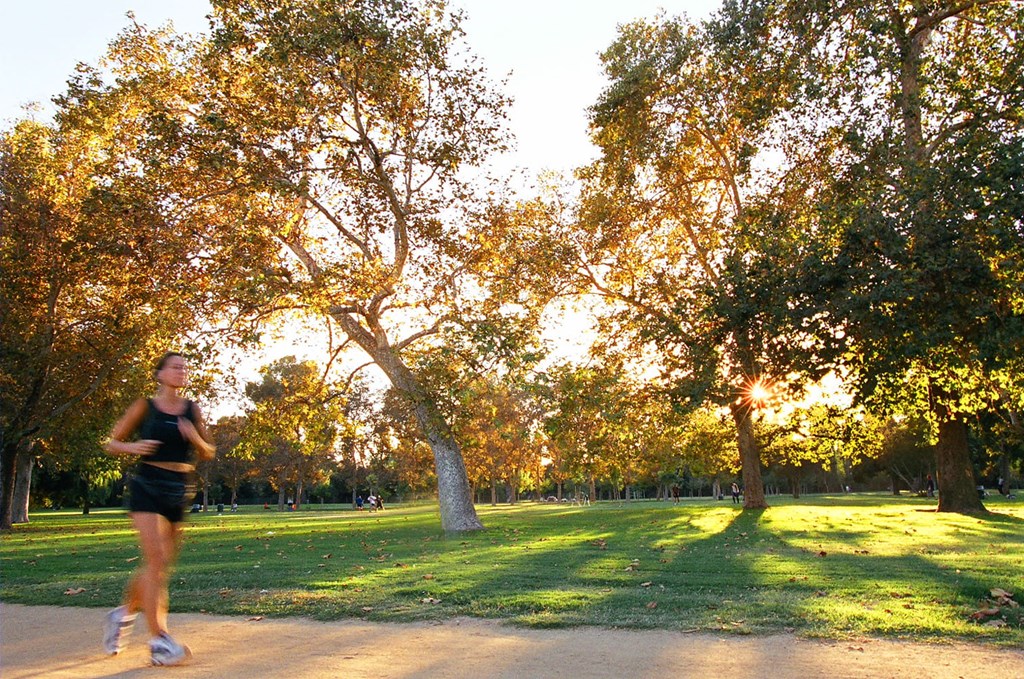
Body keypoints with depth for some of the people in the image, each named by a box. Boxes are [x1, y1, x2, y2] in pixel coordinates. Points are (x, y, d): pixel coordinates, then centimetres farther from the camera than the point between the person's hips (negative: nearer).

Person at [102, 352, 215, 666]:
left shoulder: (192, 410, 8)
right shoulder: (144, 407, 0)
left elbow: (208, 453, 13)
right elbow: (112, 444, 7)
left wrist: (195, 439, -9)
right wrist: (133, 446, -15)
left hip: (180, 491, 4)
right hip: (148, 486, -4)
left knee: (162, 563, 11)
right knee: (156, 560, -14)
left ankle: (125, 612, 36)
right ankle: (159, 640, -10)